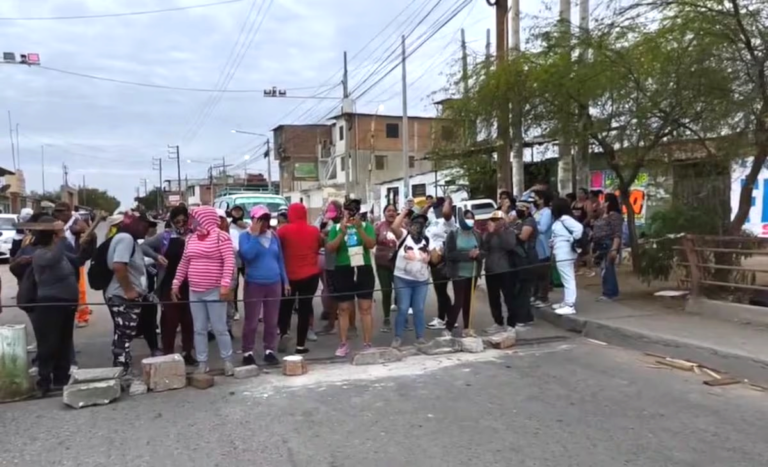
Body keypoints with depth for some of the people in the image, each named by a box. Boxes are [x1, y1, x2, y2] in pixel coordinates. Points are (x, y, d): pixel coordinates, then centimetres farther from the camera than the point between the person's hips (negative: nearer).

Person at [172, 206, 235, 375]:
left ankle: (228, 361, 16)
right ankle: (202, 363, 19)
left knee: (220, 328, 1)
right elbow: (184, 263, 16)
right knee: (199, 329, 10)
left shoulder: (221, 236, -8)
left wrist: (225, 284, -22)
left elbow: (229, 261, -15)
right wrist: (176, 283, 12)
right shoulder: (191, 238, 12)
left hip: (215, 291, -6)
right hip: (194, 292, 6)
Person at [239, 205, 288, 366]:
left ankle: (270, 351, 20)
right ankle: (247, 352, 11)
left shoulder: (274, 236, 8)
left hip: (274, 284, 4)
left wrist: (285, 281, 11)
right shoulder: (246, 235, -4)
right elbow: (247, 255, -22)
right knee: (251, 321, 1)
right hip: (254, 284, -4)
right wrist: (254, 234, -18)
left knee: (272, 321, 10)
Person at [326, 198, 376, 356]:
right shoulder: (336, 228, 3)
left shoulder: (366, 226, 3)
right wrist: (342, 233, -20)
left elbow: (371, 244, -11)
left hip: (364, 271, 0)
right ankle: (343, 344, 14)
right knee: (344, 310, 6)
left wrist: (359, 228, -22)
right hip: (343, 272, 0)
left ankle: (367, 344, 9)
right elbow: (329, 248, -7)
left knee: (365, 309, 2)